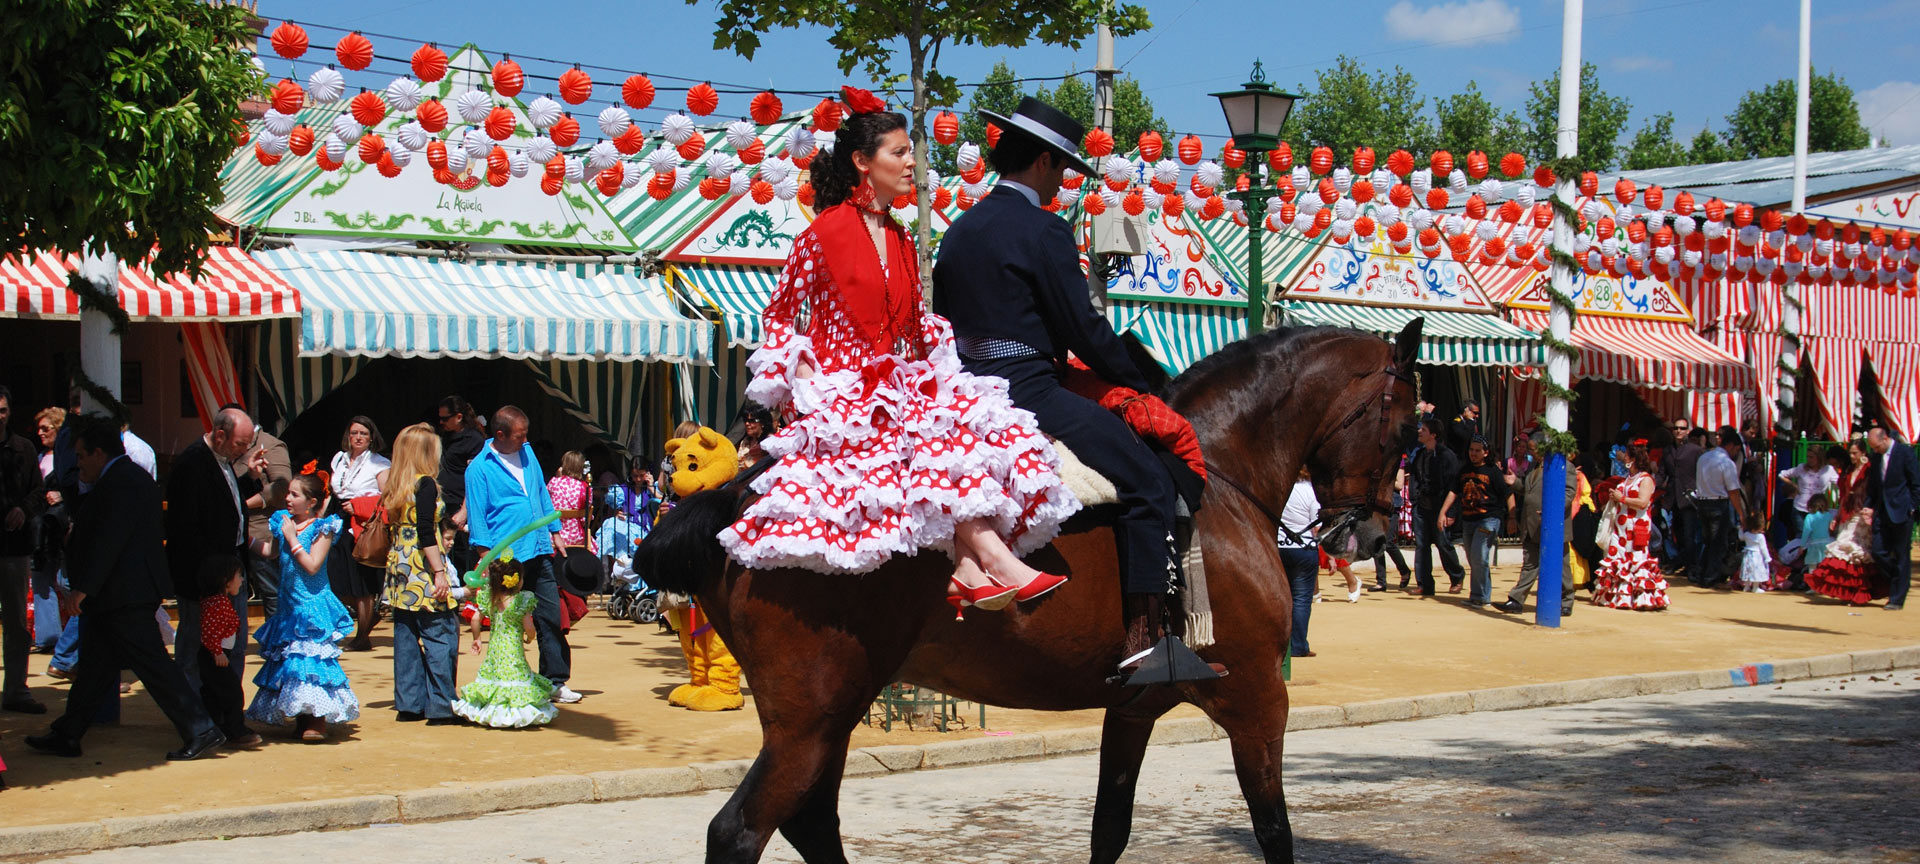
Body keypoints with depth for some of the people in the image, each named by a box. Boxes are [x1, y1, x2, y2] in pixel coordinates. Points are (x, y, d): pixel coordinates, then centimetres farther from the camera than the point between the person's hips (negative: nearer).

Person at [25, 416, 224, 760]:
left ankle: (201, 730, -6)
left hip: (124, 596, -11)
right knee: (96, 665, 15)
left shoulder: (119, 483, -17)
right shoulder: (133, 477, 17)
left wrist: (81, 589, -22)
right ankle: (66, 735, 22)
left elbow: (107, 541, -23)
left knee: (153, 664, -8)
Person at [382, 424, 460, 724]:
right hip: (423, 569, -8)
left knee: (406, 638, 10)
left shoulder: (392, 485, 10)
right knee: (440, 637, -4)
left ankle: (408, 703, 13)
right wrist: (439, 572, -18)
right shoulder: (425, 484, -11)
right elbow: (426, 533, -17)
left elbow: (392, 530, 13)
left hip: (400, 571, 8)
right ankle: (442, 707, -4)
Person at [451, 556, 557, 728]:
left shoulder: (489, 598, 2)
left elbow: (476, 619, 5)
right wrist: (529, 638, 10)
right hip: (514, 649, -5)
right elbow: (528, 626, -13)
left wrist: (476, 638, 20)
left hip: (493, 648, 5)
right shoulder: (522, 600, -11)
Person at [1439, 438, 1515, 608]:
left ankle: (1480, 596, -9)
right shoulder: (1464, 472, 13)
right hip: (1468, 520, 6)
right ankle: (1482, 595, 21)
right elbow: (1453, 492, 13)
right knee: (1473, 560, 10)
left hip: (1489, 519, -6)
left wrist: (1511, 518, -8)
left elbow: (1508, 495, -5)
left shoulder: (1493, 471, -4)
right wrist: (1443, 513, 3)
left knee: (1479, 556, -16)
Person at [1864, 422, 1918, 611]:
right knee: (1878, 552, 1)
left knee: (1901, 556, 1)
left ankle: (1897, 599, 6)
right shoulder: (1876, 456, 10)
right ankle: (1895, 585, 22)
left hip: (1901, 512, -6)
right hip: (1882, 513, 6)